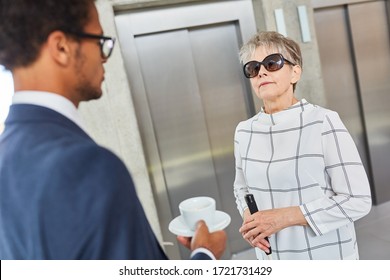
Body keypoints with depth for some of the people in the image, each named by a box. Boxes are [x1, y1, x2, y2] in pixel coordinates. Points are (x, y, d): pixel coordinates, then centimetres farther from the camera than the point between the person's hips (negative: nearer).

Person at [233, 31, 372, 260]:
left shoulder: (324, 122, -17)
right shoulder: (244, 131, -4)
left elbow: (358, 200, -16)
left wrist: (285, 216, -21)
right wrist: (249, 218, -11)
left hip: (327, 256, -3)